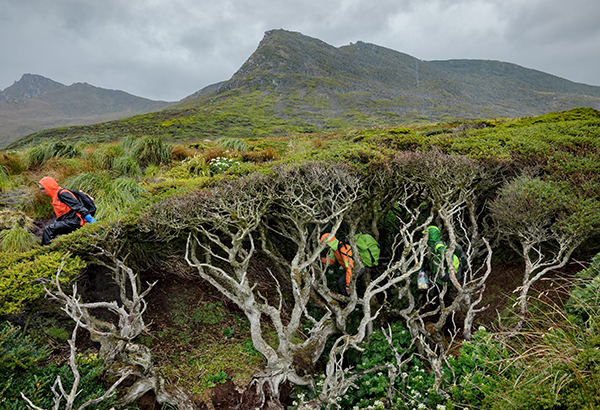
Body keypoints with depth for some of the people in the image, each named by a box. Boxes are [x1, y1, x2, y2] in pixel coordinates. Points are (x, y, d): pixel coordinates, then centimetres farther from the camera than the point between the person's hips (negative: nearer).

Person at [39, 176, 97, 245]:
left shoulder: (62, 193, -10)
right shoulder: (55, 196, 22)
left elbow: (78, 206, -19)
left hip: (74, 221, -10)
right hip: (67, 221, 10)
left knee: (48, 230, -17)